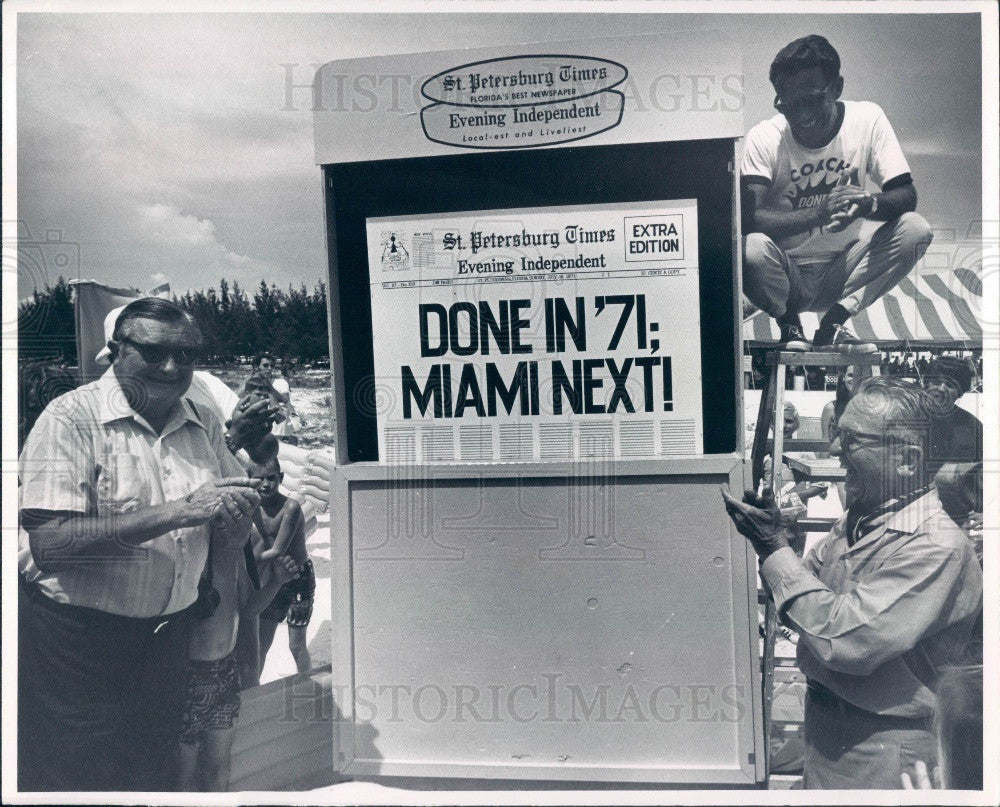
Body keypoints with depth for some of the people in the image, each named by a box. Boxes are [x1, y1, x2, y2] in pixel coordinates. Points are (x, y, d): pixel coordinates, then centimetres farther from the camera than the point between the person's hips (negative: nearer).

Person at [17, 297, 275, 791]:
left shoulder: (204, 423, 3)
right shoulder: (70, 418, -14)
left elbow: (235, 532, 8)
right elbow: (49, 543, -25)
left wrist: (235, 511, -17)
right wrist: (178, 512, -29)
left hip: (168, 633, 6)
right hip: (75, 637, -5)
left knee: (154, 776, 19)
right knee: (80, 780, 8)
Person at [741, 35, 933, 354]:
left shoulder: (868, 119, -7)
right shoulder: (763, 138, -14)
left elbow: (906, 195, -10)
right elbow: (749, 218, -27)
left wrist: (868, 204, -34)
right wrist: (819, 213, -41)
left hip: (842, 270, 3)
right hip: (787, 276, -2)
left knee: (915, 230, -20)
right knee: (751, 249, -34)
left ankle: (833, 322, -8)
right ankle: (789, 324, -3)